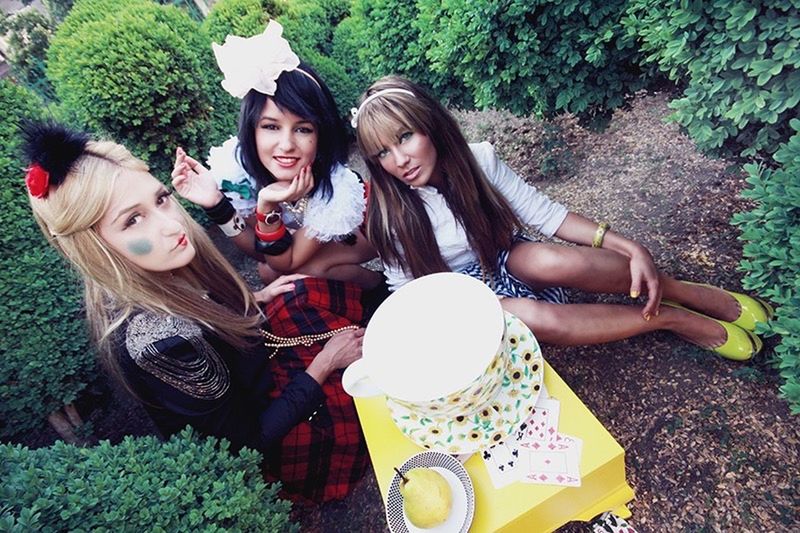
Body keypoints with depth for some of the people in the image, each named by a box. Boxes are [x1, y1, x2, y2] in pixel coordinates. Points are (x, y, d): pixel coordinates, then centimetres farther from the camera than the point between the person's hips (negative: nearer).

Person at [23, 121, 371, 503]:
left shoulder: (154, 279, -15)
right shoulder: (153, 340, -37)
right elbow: (249, 436, -25)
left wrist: (254, 298, 0)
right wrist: (325, 362, -21)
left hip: (245, 369, 7)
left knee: (327, 295, -2)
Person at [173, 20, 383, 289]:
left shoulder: (337, 188, -37)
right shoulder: (240, 163, -26)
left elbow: (285, 263, -25)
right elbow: (260, 251, -15)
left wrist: (268, 209, -43)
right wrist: (216, 204, -31)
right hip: (298, 241, 4)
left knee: (271, 271, -22)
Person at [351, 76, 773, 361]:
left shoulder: (479, 158, -13)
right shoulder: (392, 219, -17)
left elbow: (544, 213, -10)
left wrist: (630, 248, -16)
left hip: (507, 264, 2)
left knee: (553, 260, -34)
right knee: (528, 315, -35)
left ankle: (691, 293, -10)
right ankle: (671, 317, -14)